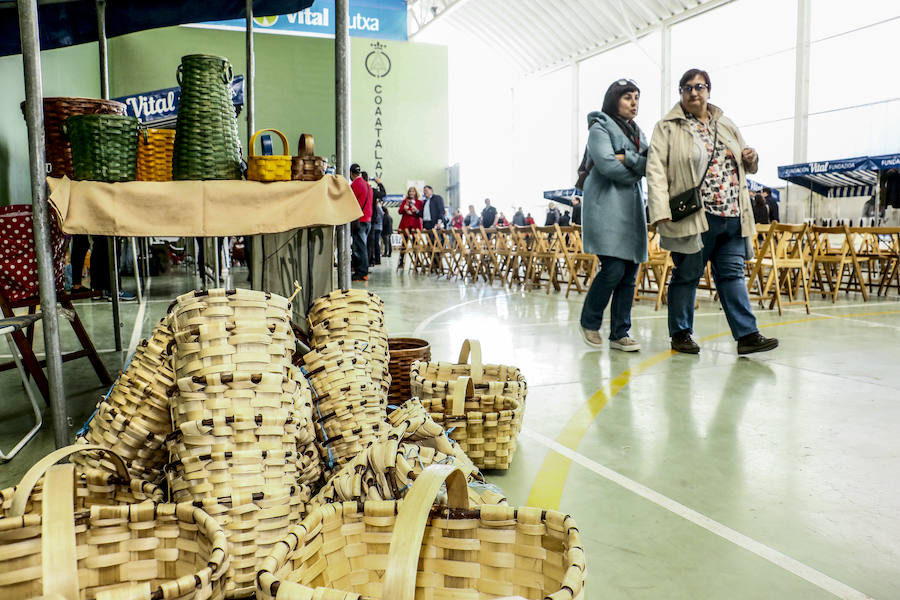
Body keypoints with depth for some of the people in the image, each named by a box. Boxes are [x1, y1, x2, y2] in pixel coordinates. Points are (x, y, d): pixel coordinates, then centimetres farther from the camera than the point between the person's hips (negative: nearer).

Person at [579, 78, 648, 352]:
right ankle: (589, 322, 5)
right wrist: (636, 173, -1)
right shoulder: (600, 128, 0)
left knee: (629, 274, 1)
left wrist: (628, 158, -9)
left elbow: (650, 165, 8)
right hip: (606, 207, -7)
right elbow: (607, 166, -15)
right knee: (613, 269, -15)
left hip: (632, 207, 7)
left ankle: (620, 334, 6)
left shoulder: (637, 132, 22)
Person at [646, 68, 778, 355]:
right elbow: (656, 169, -9)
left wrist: (751, 159, 4)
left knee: (733, 274, 5)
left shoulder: (727, 125, 19)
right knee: (687, 275, 3)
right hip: (693, 216, -5)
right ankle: (680, 334, 15)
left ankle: (747, 335, 5)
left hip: (732, 215, 5)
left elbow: (746, 167, 30)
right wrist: (661, 211, -21)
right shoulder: (668, 127, 1)